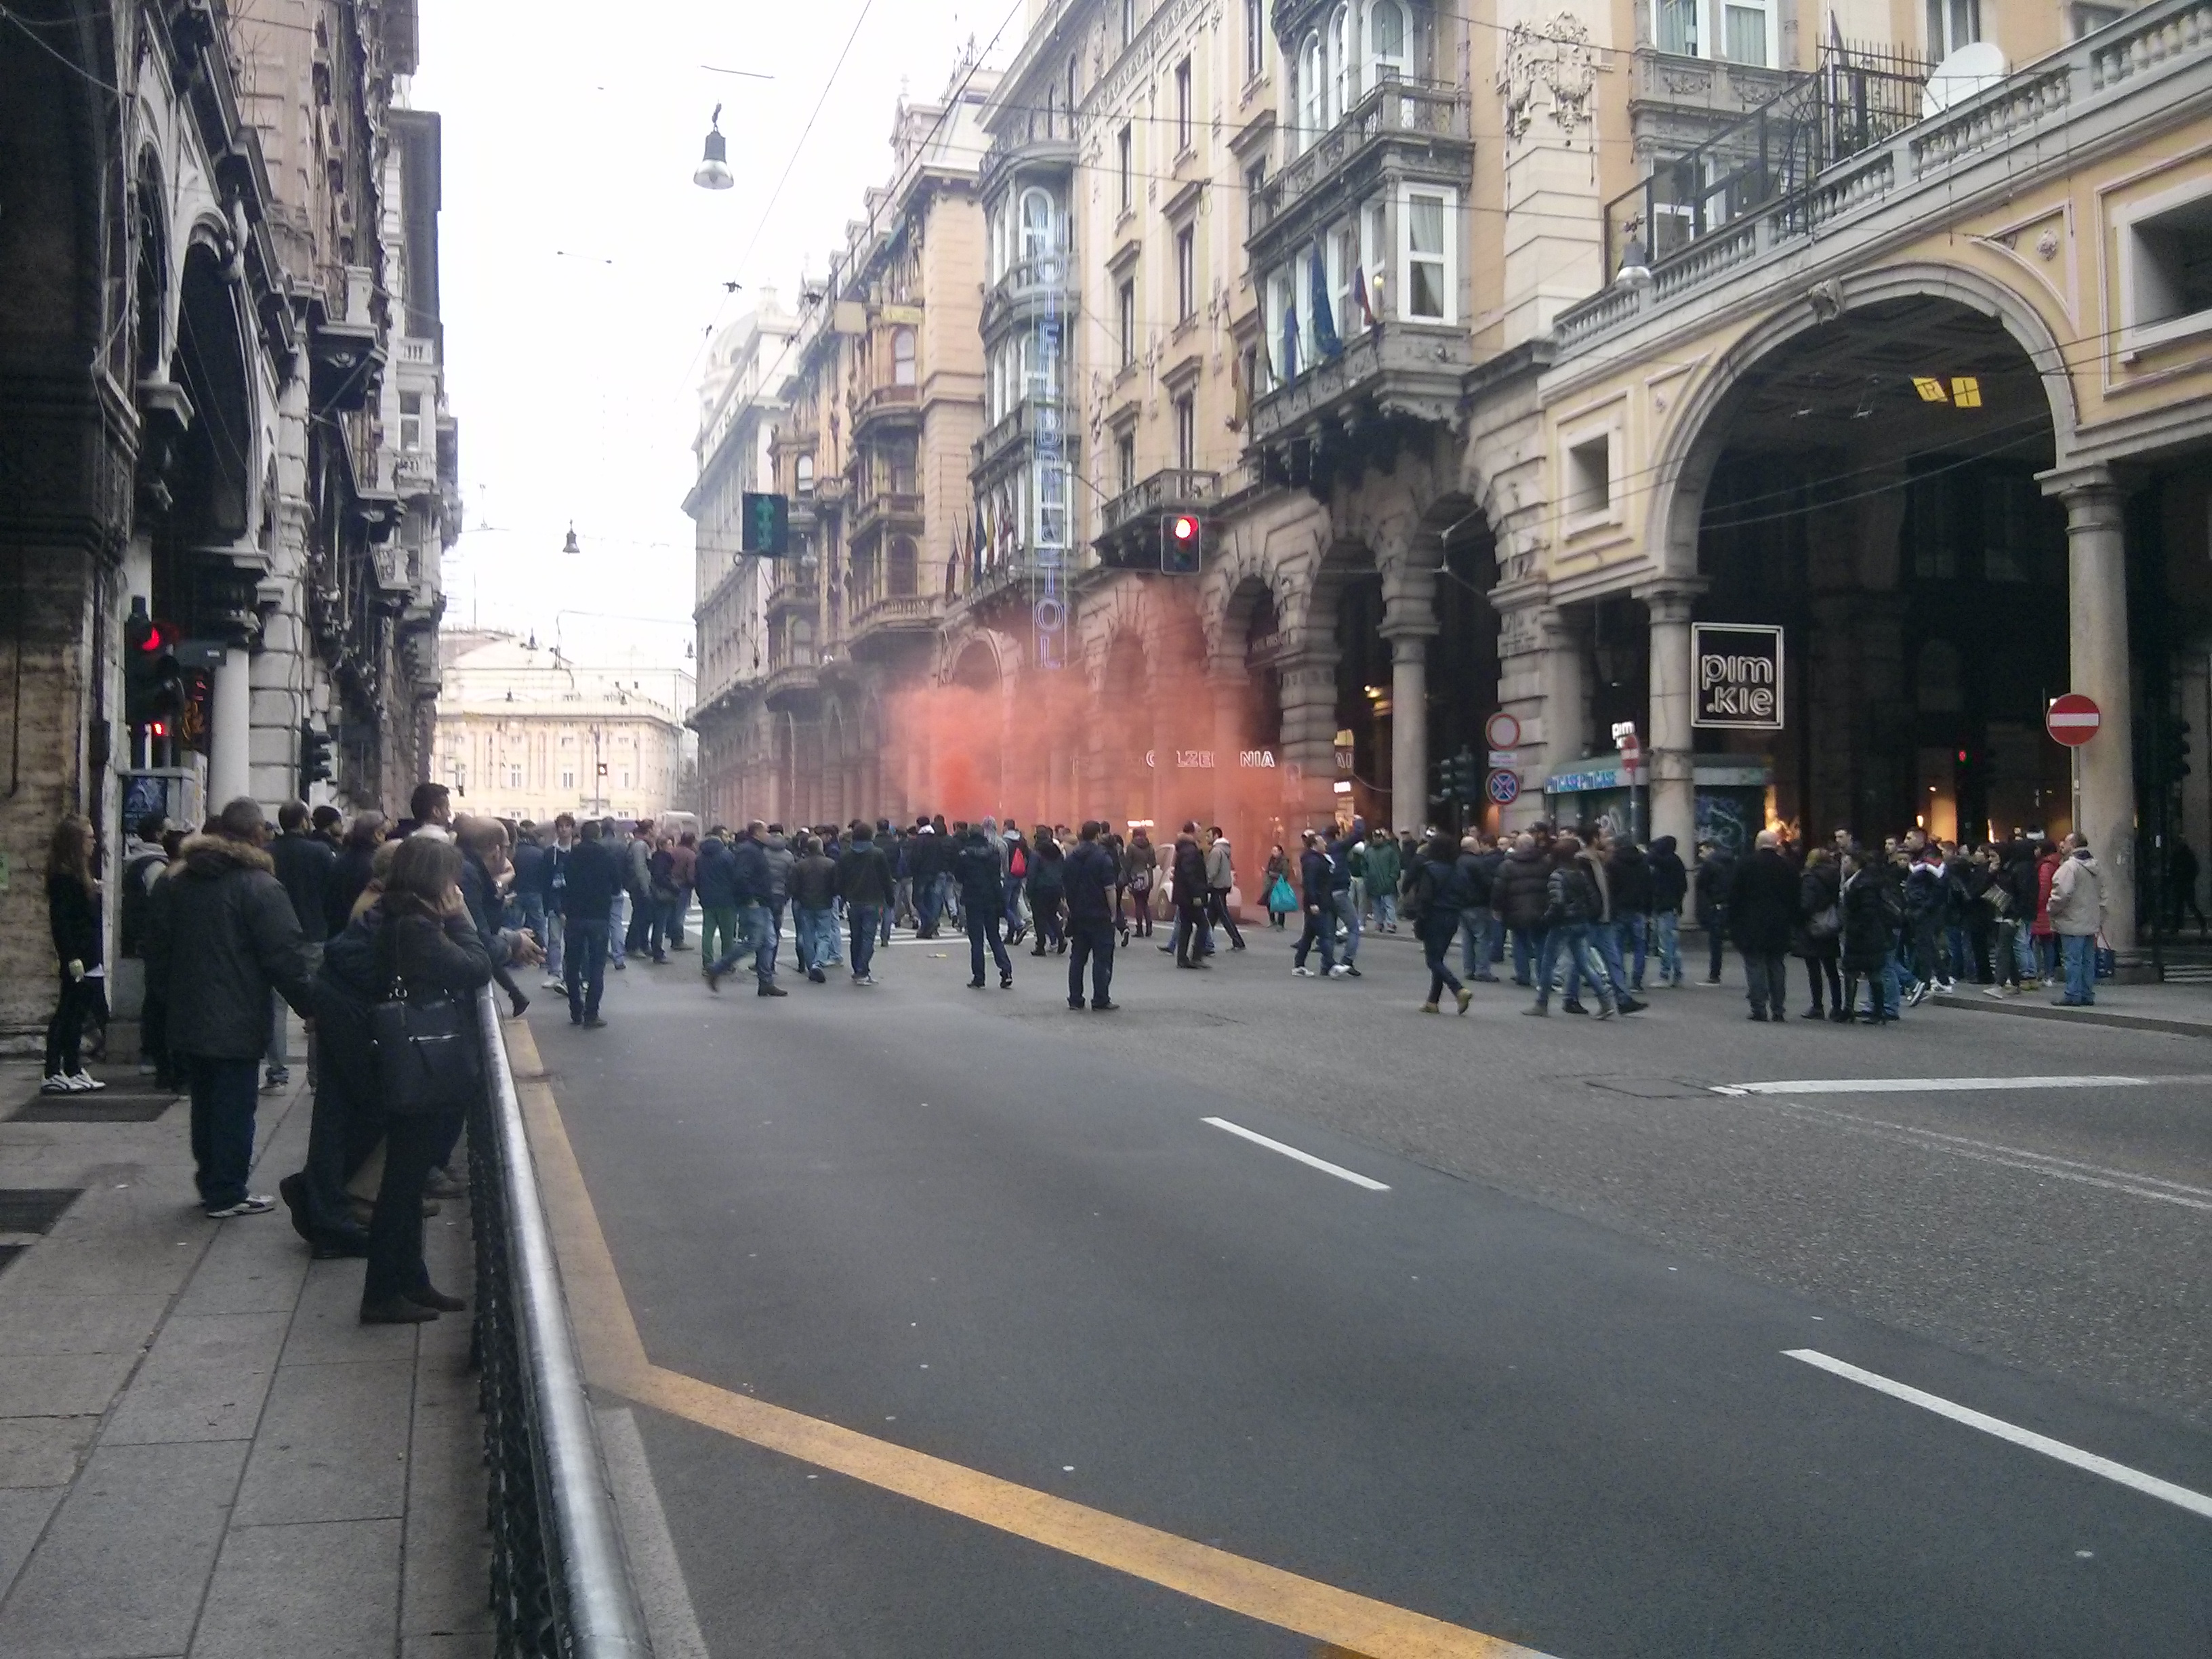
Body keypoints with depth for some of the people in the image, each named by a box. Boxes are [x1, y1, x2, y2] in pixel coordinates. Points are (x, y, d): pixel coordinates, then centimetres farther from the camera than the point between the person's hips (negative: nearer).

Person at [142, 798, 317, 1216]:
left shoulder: (176, 880, 9)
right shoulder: (259, 886, -15)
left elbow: (157, 947, 15)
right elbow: (287, 957, -17)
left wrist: (169, 989, 25)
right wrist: (312, 1005, -11)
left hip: (189, 1015, 7)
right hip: (238, 1020, -7)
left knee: (205, 1099, 18)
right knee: (235, 1104, 0)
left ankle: (209, 1179, 29)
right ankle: (226, 1193, 5)